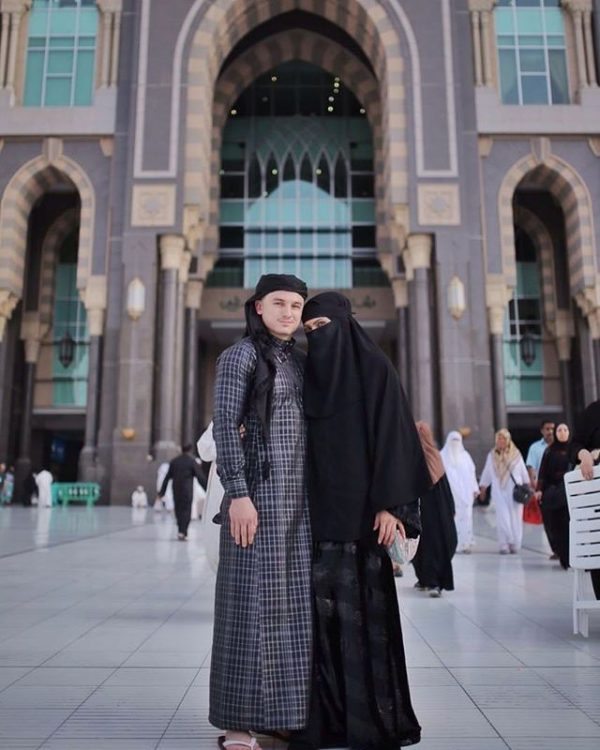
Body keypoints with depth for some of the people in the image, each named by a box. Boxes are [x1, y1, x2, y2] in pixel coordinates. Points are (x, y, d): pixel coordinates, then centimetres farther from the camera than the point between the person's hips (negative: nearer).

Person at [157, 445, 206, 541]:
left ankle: (181, 531, 19)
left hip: (176, 490, 4)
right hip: (187, 490, -4)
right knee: (186, 511, -1)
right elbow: (199, 476, -6)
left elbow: (167, 477, 8)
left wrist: (162, 492, 11)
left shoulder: (174, 461, 7)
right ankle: (182, 532, -12)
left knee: (178, 510, 14)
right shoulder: (192, 461, -4)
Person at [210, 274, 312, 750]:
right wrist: (237, 494, -20)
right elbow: (225, 427, -11)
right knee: (252, 601, -1)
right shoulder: (240, 355, -4)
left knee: (291, 603, 10)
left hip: (297, 495, 7)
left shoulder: (300, 360, 16)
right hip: (258, 492, -7)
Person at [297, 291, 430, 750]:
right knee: (321, 606, 6)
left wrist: (391, 504, -16)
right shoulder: (310, 373, 14)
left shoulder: (374, 368, -4)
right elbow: (300, 438, 15)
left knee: (363, 608, -2)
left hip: (360, 506, -6)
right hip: (317, 507, 6)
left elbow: (392, 434, -10)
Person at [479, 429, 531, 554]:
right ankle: (504, 545, 0)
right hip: (499, 492, 0)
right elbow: (486, 473, 13)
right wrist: (482, 488, 16)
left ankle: (515, 545, 14)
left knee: (515, 519, 2)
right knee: (502, 519, -6)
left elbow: (524, 472, 9)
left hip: (515, 491, 0)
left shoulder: (516, 454, 2)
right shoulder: (492, 455, 5)